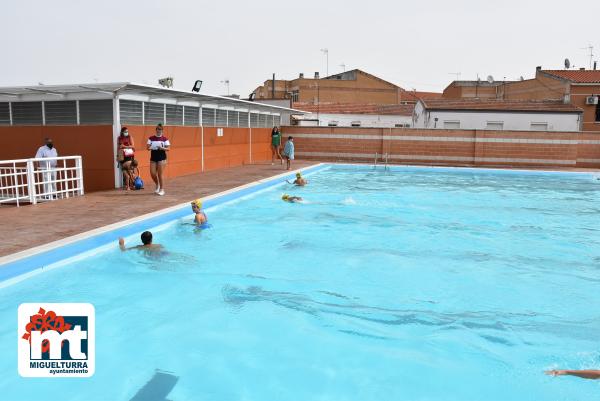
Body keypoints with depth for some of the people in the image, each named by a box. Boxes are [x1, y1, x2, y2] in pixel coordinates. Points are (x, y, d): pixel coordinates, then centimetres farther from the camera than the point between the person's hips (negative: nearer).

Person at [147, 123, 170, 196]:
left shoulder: (165, 139, -1)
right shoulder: (151, 138, 6)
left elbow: (168, 148, -3)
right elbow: (147, 147, 4)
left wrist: (162, 148, -21)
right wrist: (150, 147, -18)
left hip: (162, 158, -3)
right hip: (153, 158, 3)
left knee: (160, 174, -3)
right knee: (152, 173, 0)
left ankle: (162, 189, 7)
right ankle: (157, 185, 28)